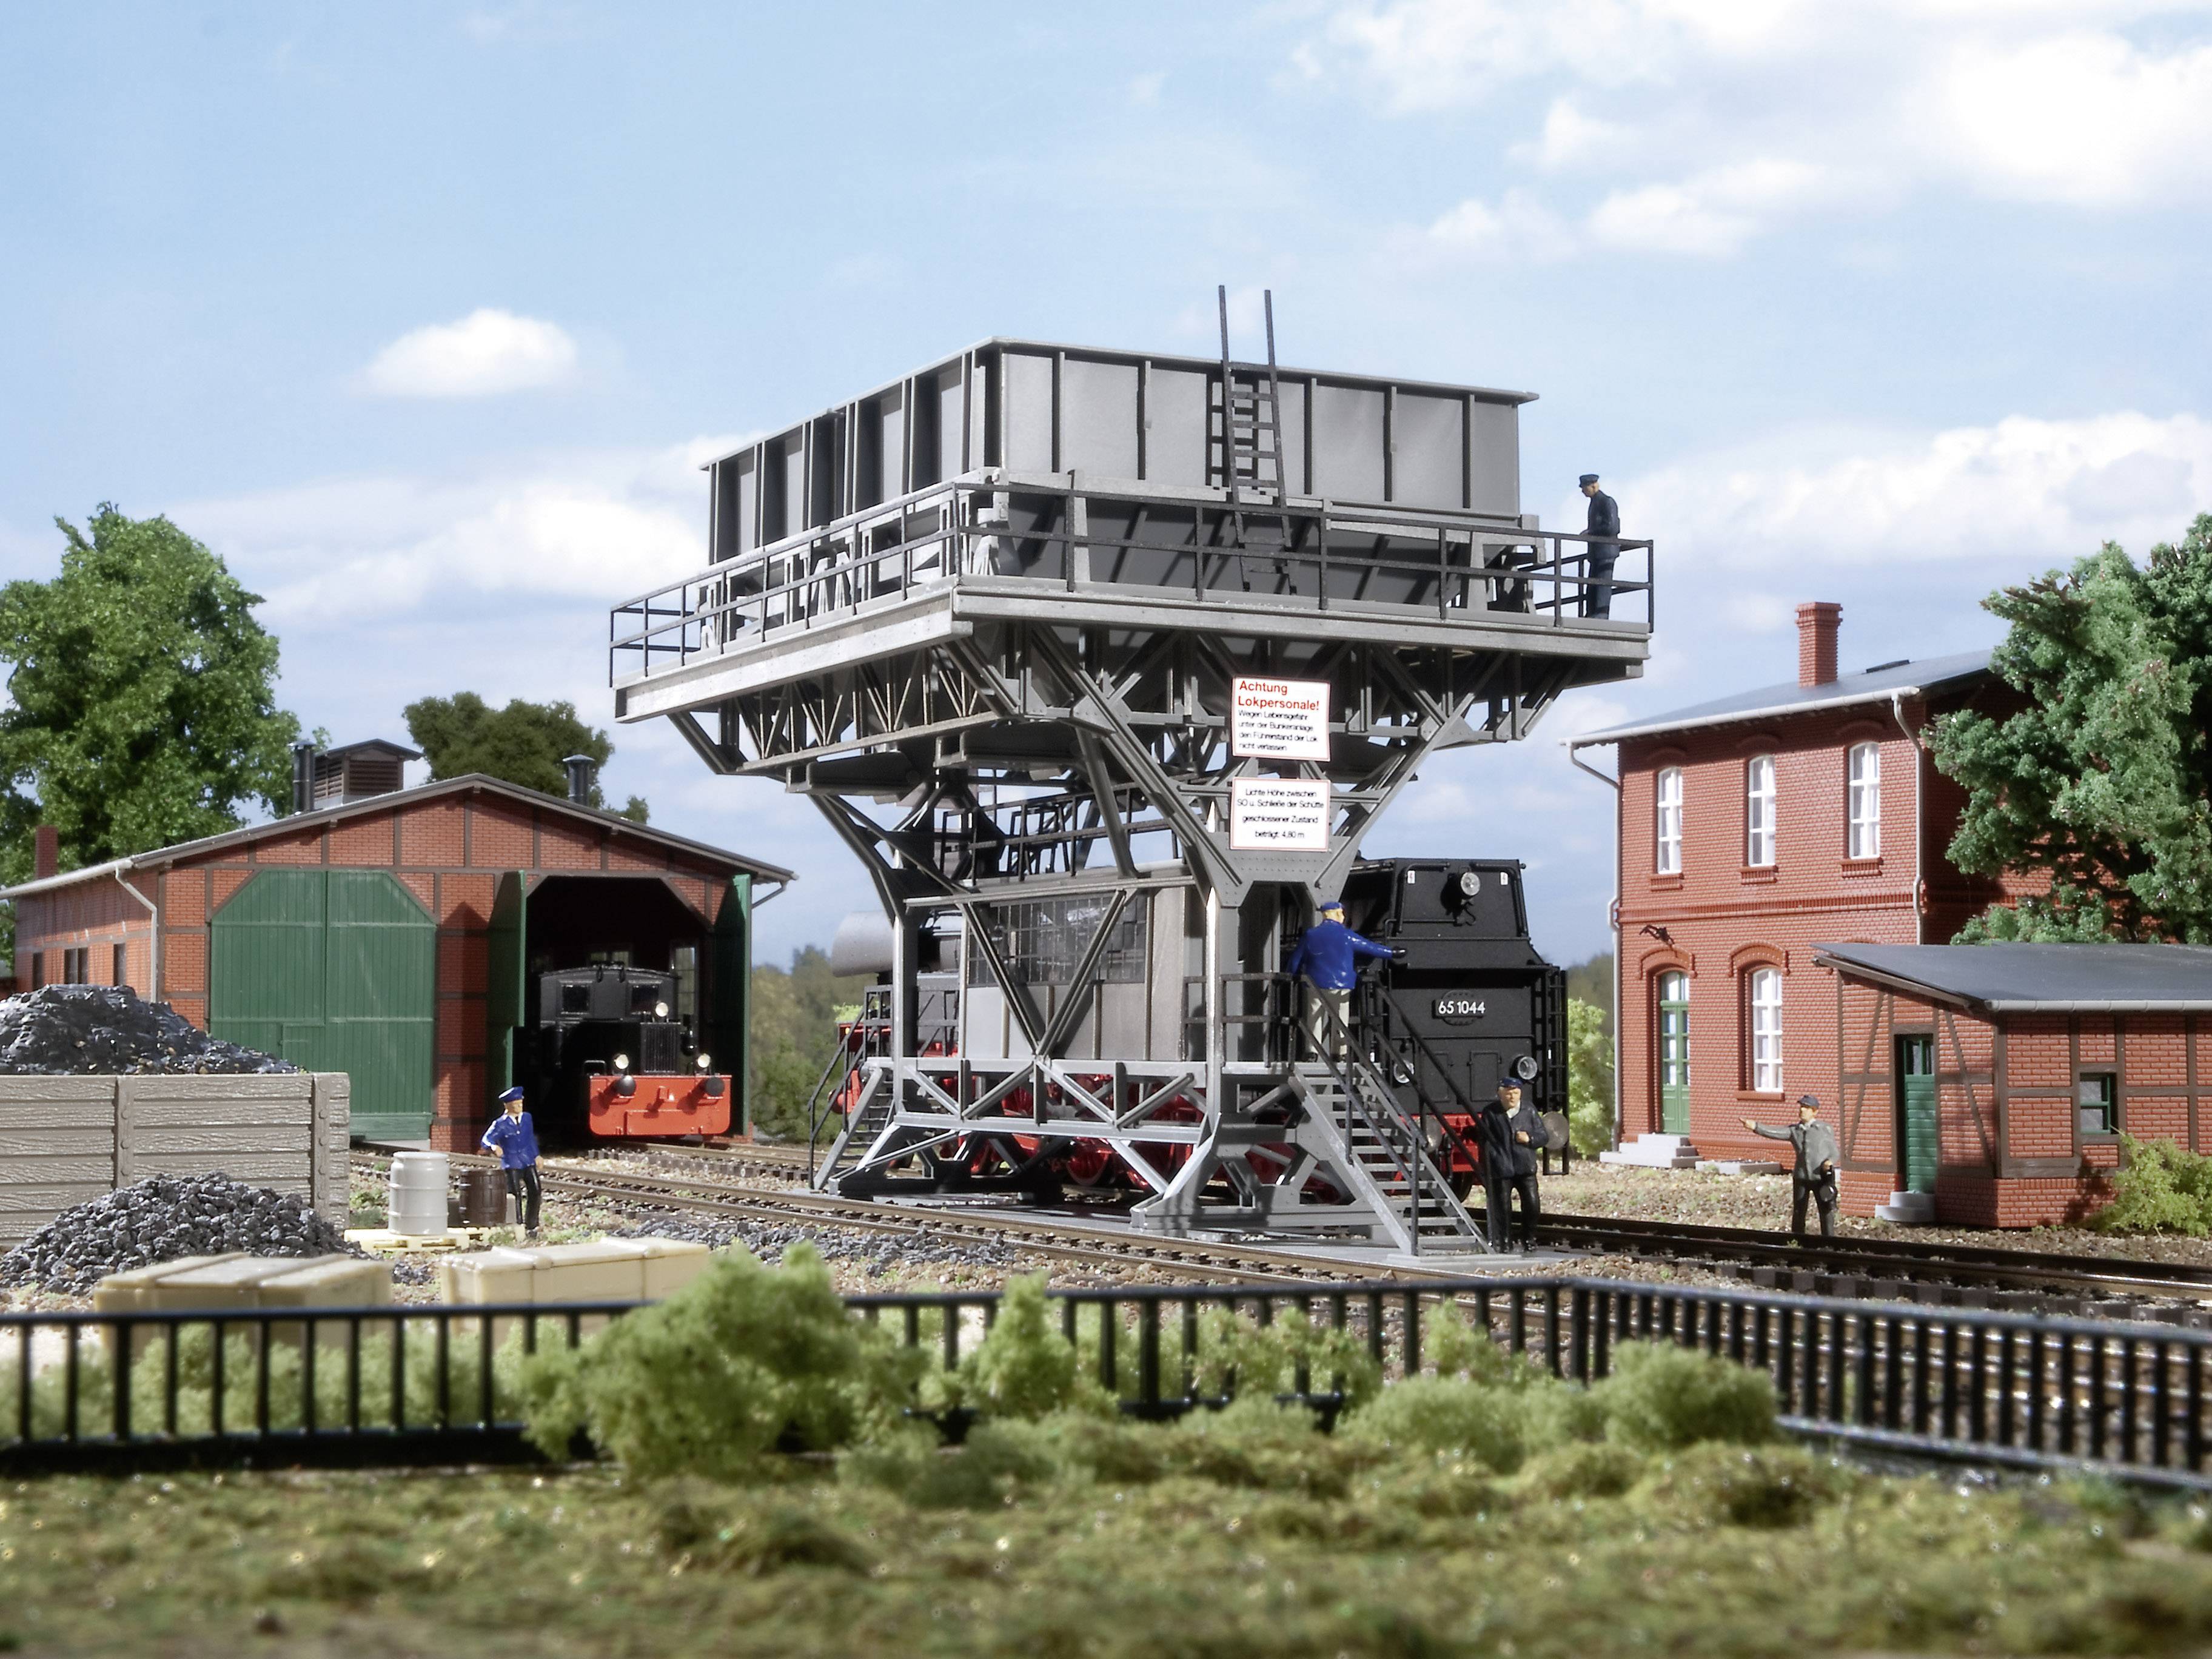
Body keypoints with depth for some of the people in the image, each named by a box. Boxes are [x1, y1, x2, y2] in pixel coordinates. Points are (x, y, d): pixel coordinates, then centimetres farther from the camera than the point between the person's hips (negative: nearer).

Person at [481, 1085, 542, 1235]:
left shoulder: (527, 1118, 9)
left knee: (535, 1192, -1)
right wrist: (494, 1147, -36)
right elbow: (486, 1139, -14)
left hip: (529, 1162, 4)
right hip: (512, 1165, -4)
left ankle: (531, 1226, 13)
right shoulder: (500, 1124, -8)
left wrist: (536, 1155, 25)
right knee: (515, 1196, -4)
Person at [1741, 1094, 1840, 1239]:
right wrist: (1756, 1127, -27)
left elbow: (1834, 1152, 6)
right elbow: (1776, 1132, -11)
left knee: (1826, 1212, 2)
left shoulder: (1824, 1129, 0)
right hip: (1801, 1177, 3)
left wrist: (1830, 1162, -17)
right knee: (1798, 1213, 8)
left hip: (1821, 1177, -3)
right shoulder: (1794, 1130, 6)